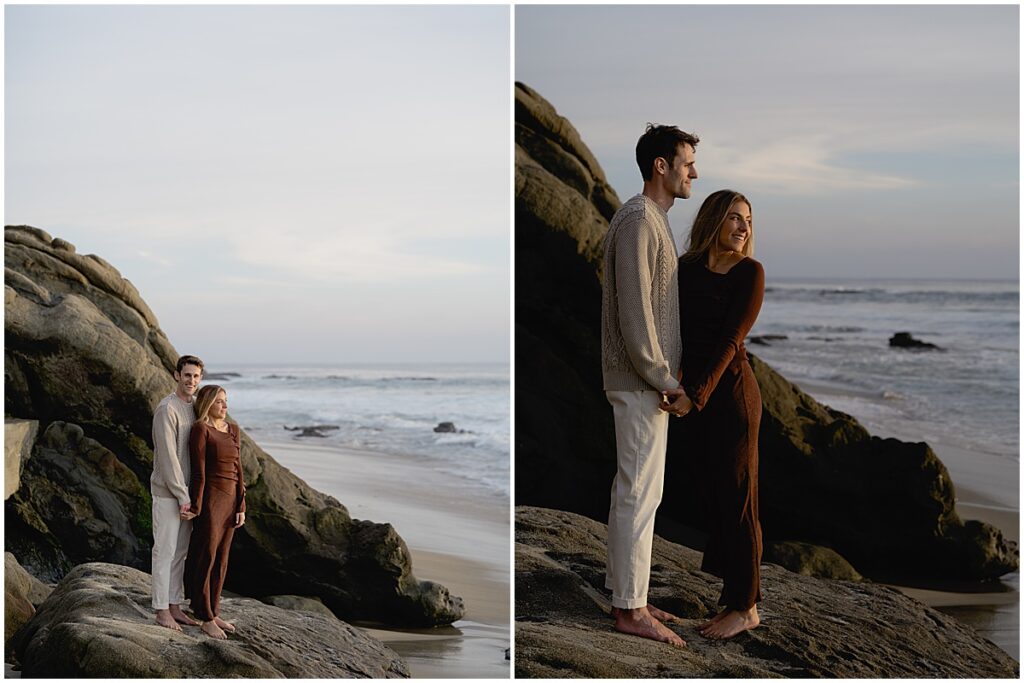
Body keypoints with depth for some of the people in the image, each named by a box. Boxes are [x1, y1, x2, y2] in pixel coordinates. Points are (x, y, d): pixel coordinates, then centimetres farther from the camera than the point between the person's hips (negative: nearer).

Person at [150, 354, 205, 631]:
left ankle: (174, 606, 20)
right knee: (165, 551, -2)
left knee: (180, 552, 12)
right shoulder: (167, 409, -15)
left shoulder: (195, 408, 11)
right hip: (167, 493, -8)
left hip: (186, 493, 8)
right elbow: (168, 457, -19)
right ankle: (162, 610, 5)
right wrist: (183, 497, -19)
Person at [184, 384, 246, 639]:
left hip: (229, 500, 7)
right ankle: (206, 619, 6)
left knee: (221, 560, 12)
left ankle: (213, 612, 22)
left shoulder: (233, 430, 11)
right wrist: (195, 508, -12)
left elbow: (238, 470, 11)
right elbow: (198, 473, -13)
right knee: (206, 558, -1)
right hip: (210, 499, -7)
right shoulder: (200, 430, -11)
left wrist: (241, 507, 8)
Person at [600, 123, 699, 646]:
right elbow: (634, 314, -21)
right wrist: (666, 382, -18)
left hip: (648, 381, 10)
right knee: (639, 491, -6)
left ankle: (627, 594, 21)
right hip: (640, 381, -10)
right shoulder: (637, 220, -16)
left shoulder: (654, 220, 16)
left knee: (634, 489, 14)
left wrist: (668, 376, 15)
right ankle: (630, 609, 1)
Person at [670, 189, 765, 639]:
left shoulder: (750, 273, -5)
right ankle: (732, 598, 19)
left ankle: (745, 607, 10)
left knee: (734, 500, 0)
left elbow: (730, 338, -14)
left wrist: (698, 393, -22)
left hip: (730, 392, -5)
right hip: (692, 393, 5)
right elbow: (674, 332, 7)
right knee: (710, 498, 9)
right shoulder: (687, 269, 8)